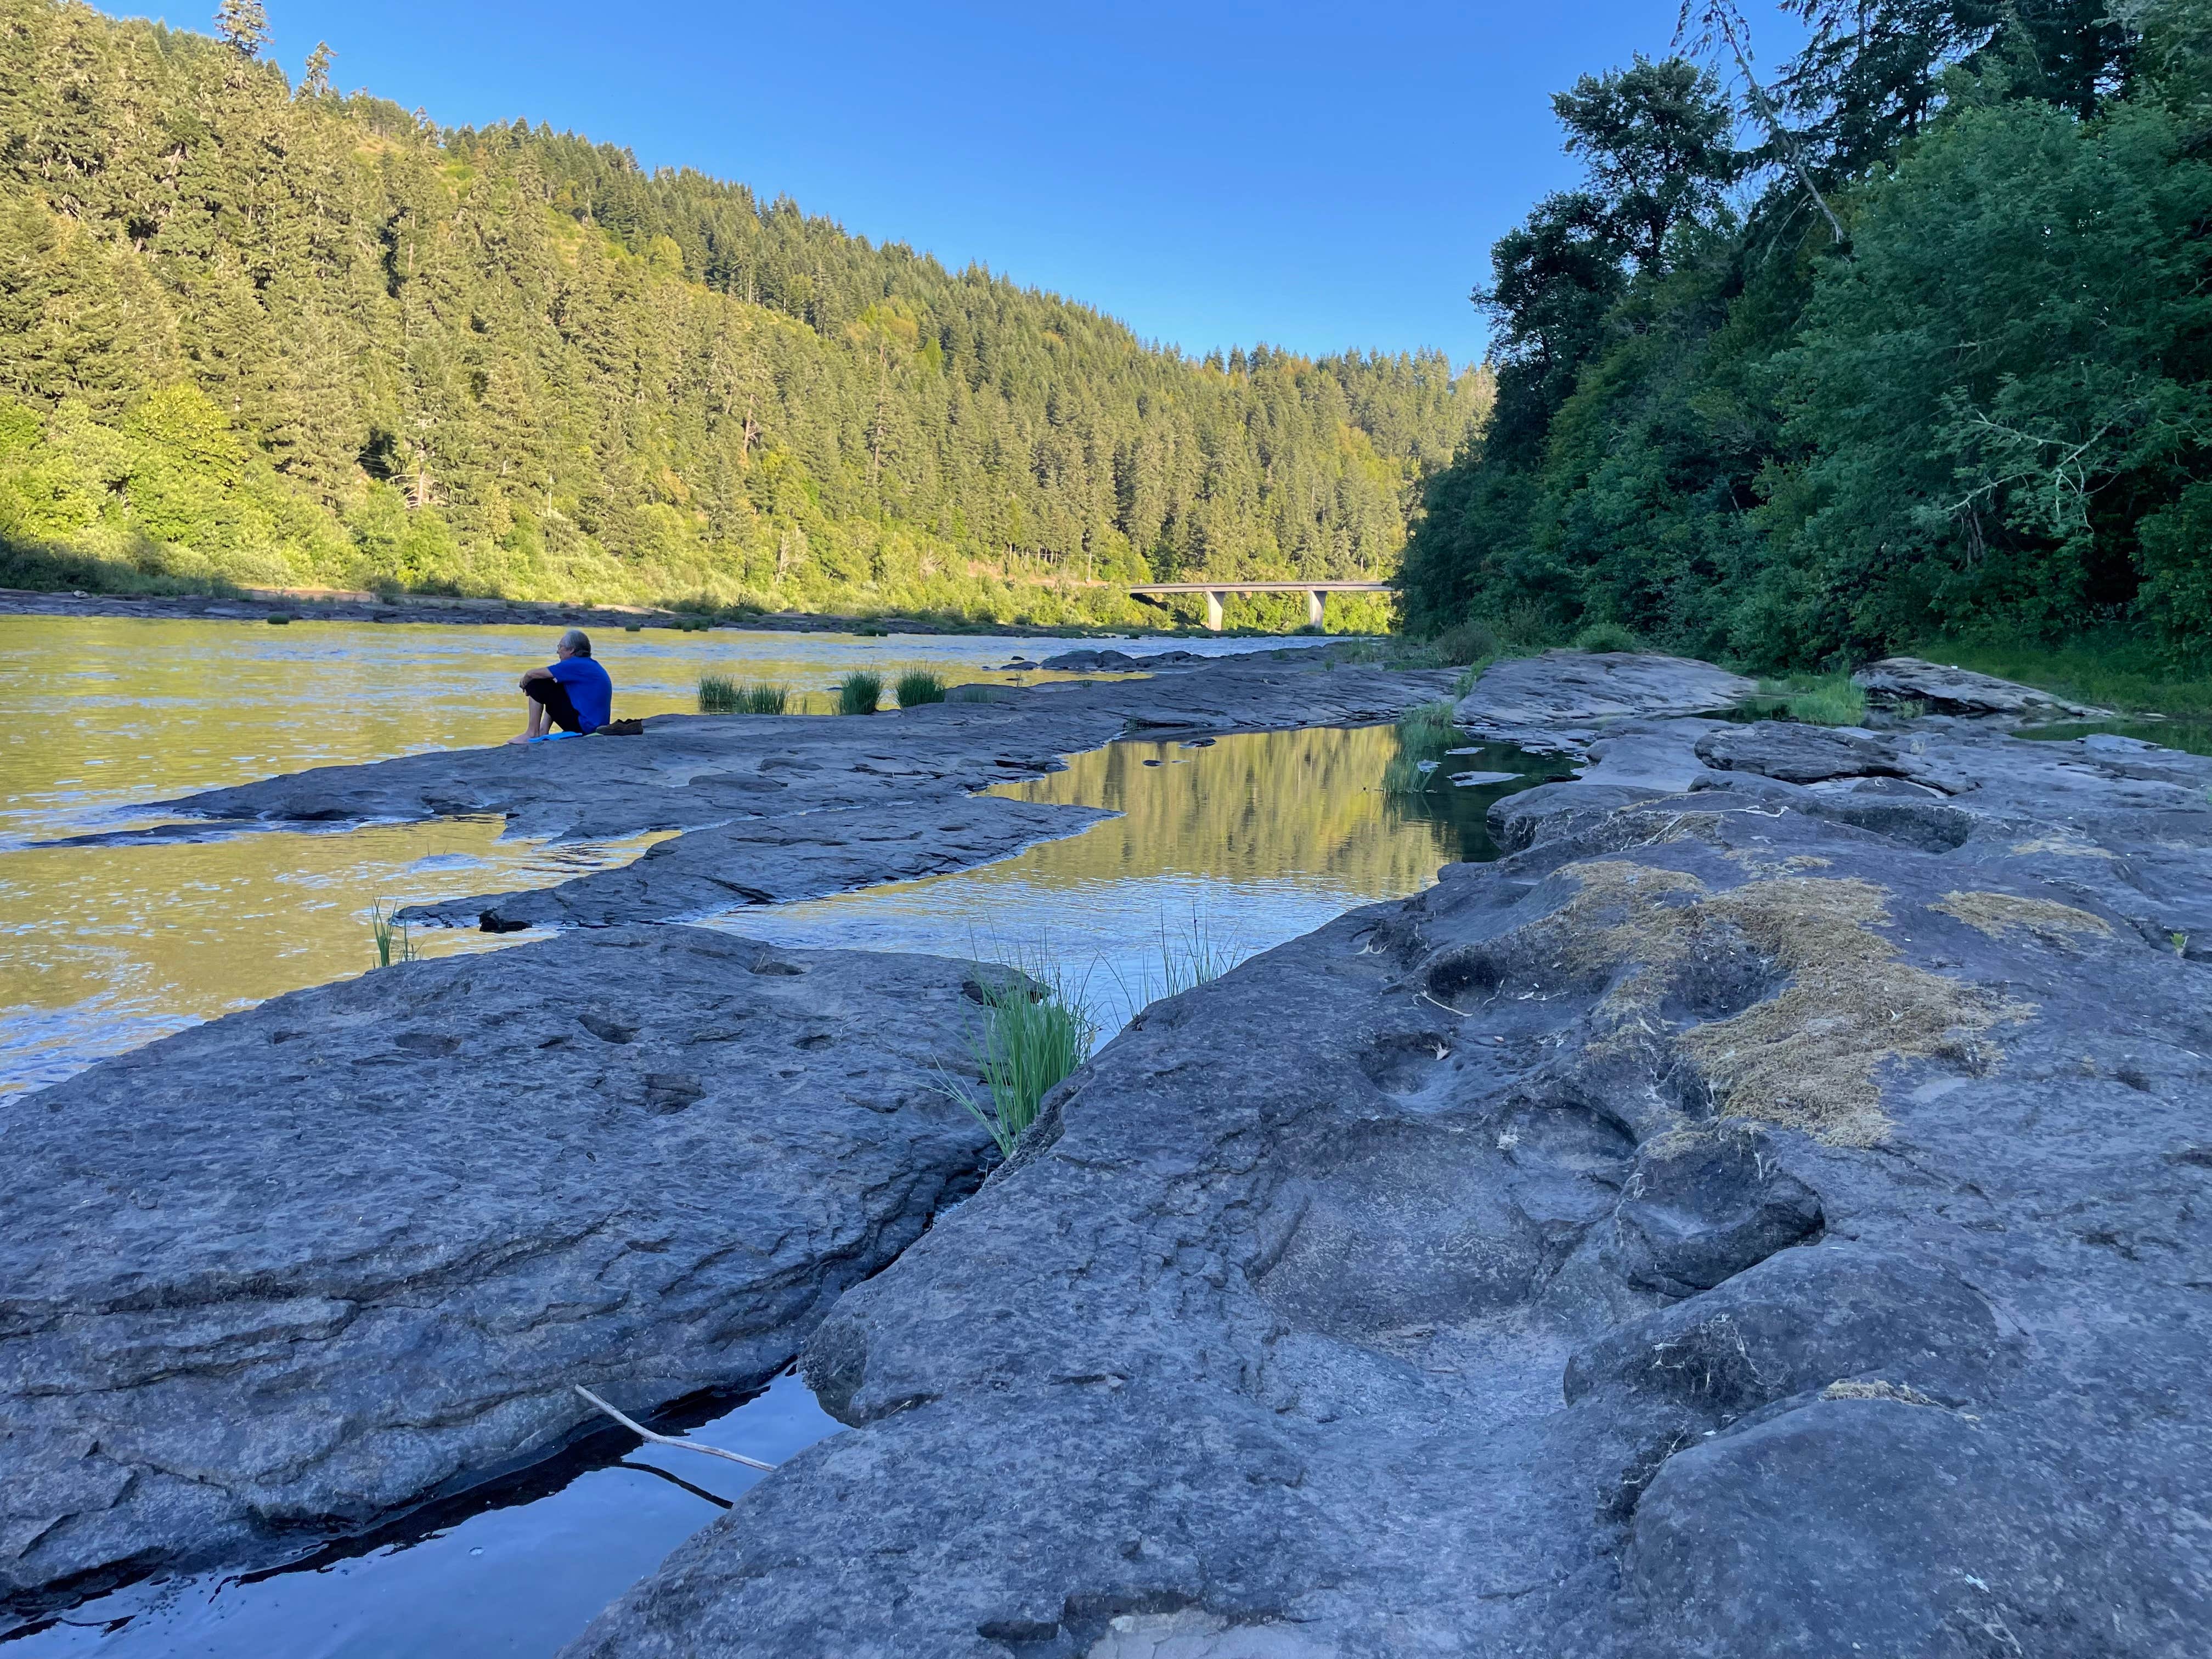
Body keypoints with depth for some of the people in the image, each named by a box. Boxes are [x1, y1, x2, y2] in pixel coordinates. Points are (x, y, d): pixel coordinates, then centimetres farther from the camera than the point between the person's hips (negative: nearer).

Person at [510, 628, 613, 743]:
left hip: (583, 726, -10)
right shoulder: (592, 665, 15)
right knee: (553, 689, 30)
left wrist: (524, 682, 11)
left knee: (536, 685, -3)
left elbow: (533, 674, -10)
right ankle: (543, 732, 23)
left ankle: (532, 734, 2)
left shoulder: (576, 665, -14)